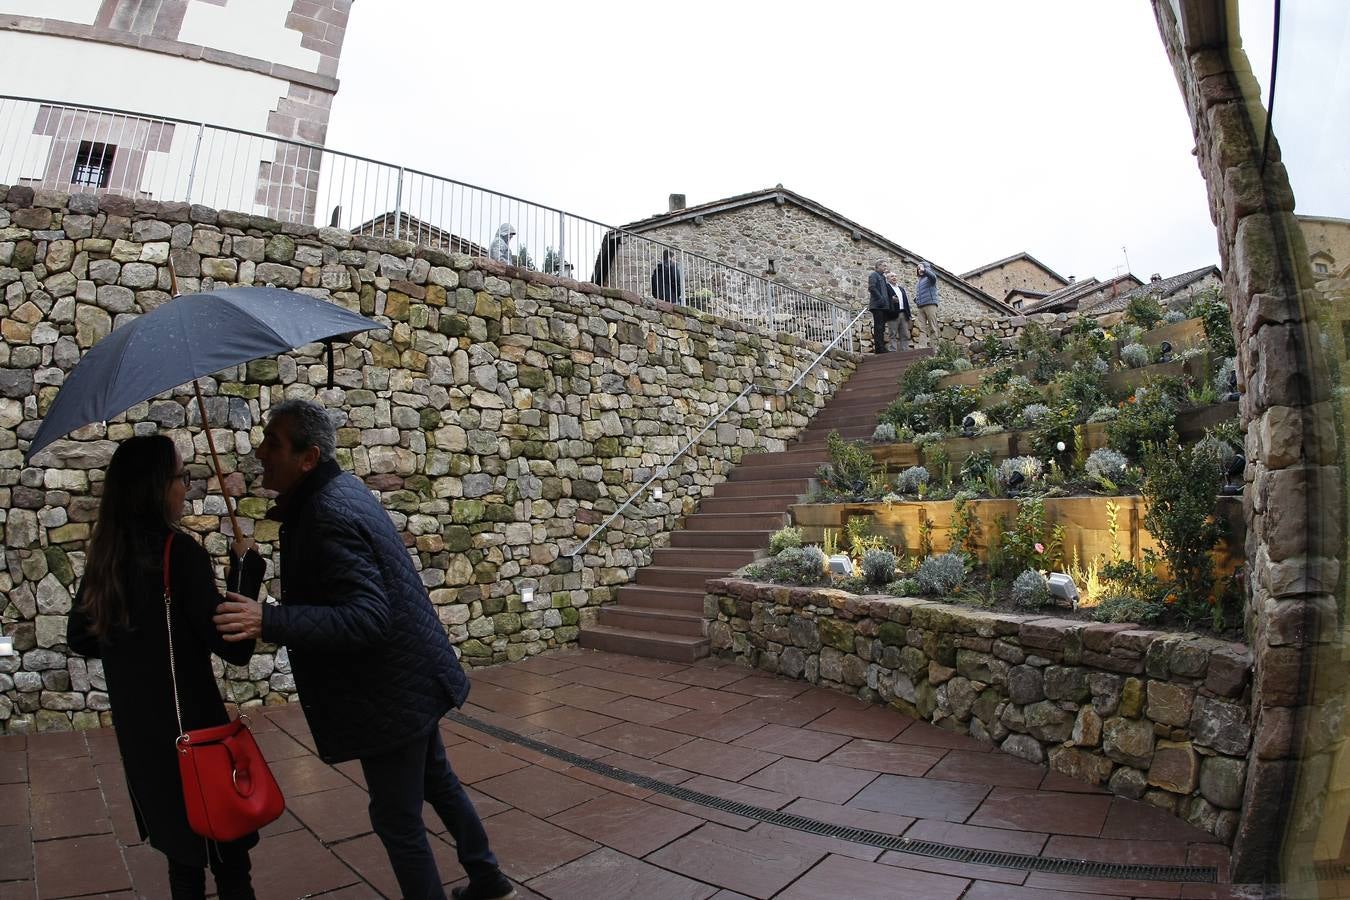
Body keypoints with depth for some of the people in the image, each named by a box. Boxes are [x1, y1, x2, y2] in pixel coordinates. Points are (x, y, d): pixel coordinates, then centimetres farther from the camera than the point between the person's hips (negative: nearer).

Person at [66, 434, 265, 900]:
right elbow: (234, 647, -21)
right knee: (225, 852, 8)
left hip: (136, 727, 7)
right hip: (189, 722, -7)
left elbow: (80, 638, 14)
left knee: (182, 847, 23)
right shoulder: (179, 551, -21)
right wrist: (245, 566, -14)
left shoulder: (105, 554, 1)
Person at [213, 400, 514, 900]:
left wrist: (269, 621, -38)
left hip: (391, 693, -11)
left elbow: (366, 616, -32)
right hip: (412, 676, 11)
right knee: (436, 781, 26)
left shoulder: (328, 513, -25)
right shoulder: (342, 488, 5)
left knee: (398, 820, 7)